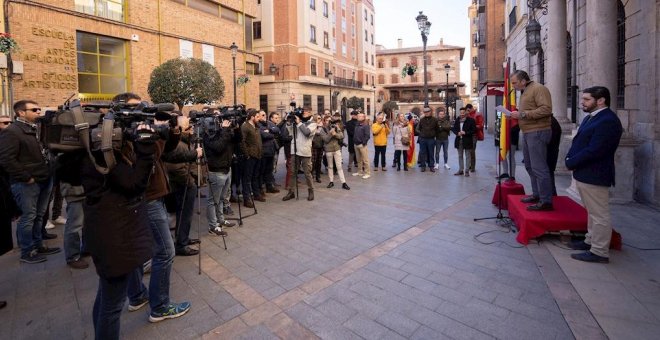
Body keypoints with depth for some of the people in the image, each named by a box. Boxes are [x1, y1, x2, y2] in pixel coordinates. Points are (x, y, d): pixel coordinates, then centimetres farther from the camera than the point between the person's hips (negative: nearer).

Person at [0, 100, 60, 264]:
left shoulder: (37, 129, 14)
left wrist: (48, 173, 10)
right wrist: (26, 177, -17)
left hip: (43, 180, 8)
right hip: (27, 183, -7)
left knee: (39, 216, 15)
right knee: (28, 217, 0)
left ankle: (38, 245, 26)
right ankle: (27, 252, 11)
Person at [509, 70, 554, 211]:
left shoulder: (538, 89, -9)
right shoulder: (525, 92, 20)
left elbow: (546, 109, -20)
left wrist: (523, 114, -19)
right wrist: (517, 114, 9)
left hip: (537, 132, -10)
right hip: (527, 133, 10)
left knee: (539, 167, -9)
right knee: (530, 166, 14)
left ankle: (546, 201, -4)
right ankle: (537, 194, 24)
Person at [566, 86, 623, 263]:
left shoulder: (608, 121, -18)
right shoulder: (591, 117, 12)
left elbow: (594, 150, -24)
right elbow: (579, 141, 16)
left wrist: (571, 163, -14)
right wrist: (571, 158, 0)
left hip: (594, 175, -10)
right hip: (584, 173, 10)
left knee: (599, 214, 0)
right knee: (593, 212, 21)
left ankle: (599, 252, 9)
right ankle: (591, 241, 34)